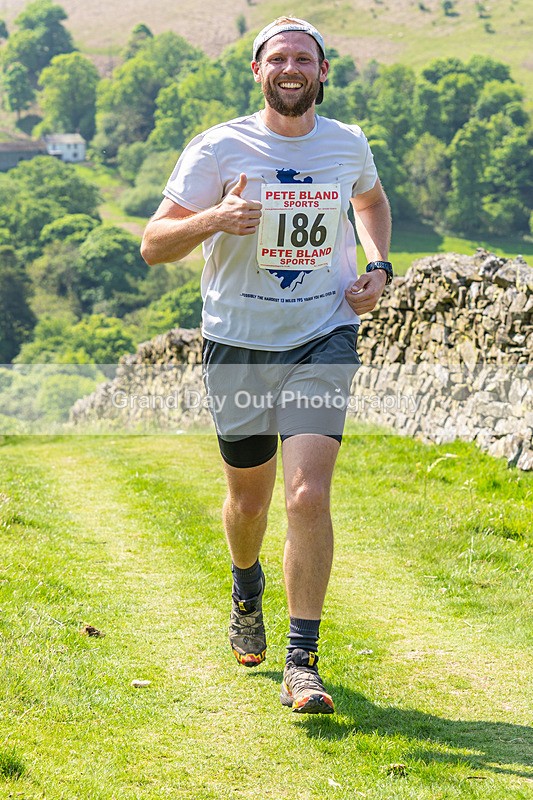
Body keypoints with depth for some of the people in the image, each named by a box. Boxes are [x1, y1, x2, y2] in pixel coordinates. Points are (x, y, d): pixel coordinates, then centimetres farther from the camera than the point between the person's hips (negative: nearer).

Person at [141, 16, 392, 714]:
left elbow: (370, 199, 28)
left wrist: (379, 269, 10)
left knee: (309, 497, -15)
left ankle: (302, 662, -7)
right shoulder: (219, 149, -6)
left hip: (324, 341, 0)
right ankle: (247, 589, 48)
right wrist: (213, 219, -25)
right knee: (249, 500, 13)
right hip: (239, 345, 0)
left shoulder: (349, 145, 4)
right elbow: (153, 245, -6)